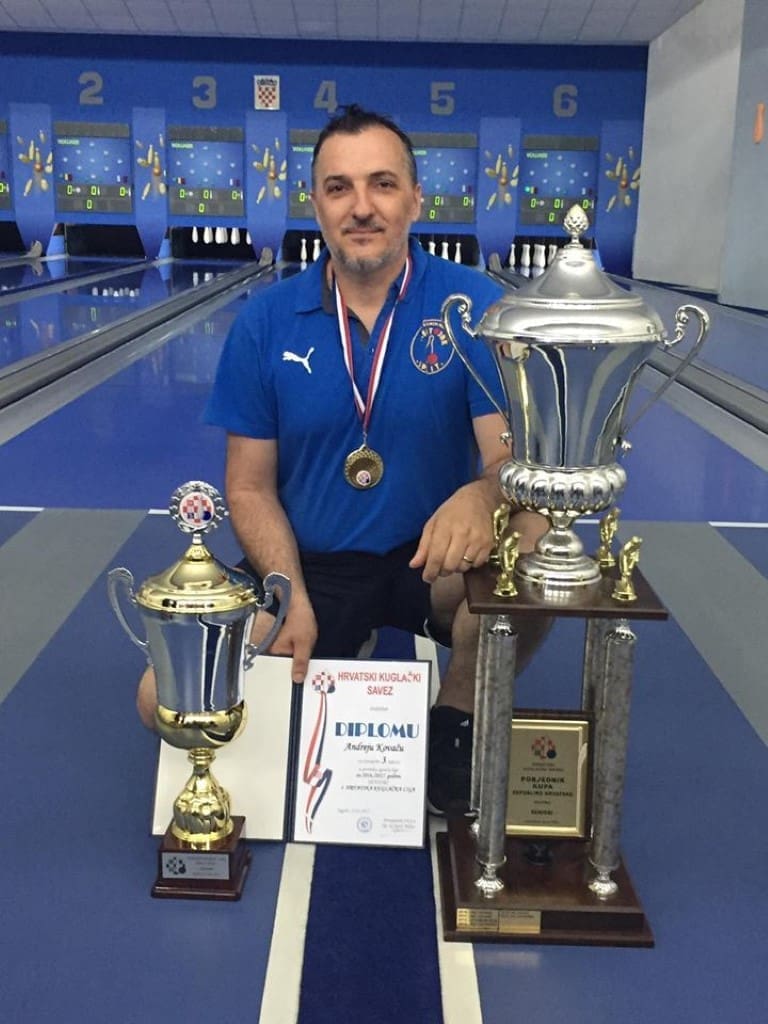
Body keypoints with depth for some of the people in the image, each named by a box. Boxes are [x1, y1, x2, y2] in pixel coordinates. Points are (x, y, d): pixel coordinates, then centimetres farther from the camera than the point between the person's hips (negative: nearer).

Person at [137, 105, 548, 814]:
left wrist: (483, 495, -40)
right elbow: (251, 485, -1)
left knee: (530, 540, -33)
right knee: (169, 698, -17)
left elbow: (512, 457, -14)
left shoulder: (477, 305, -9)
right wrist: (291, 597, -17)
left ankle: (455, 718, -4)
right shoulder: (266, 322, -4)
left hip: (430, 558, 0)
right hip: (309, 567, 1)